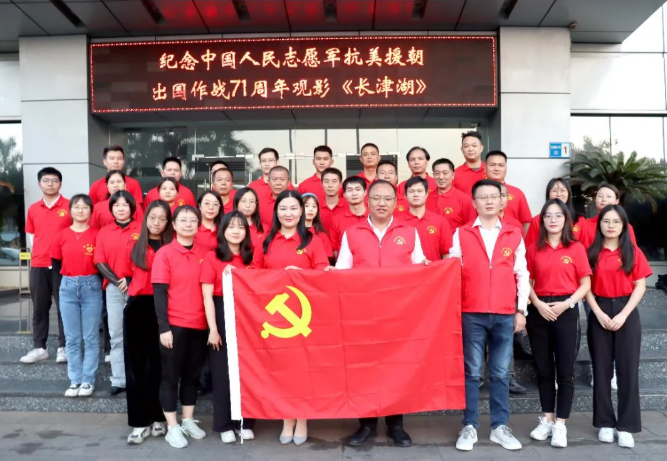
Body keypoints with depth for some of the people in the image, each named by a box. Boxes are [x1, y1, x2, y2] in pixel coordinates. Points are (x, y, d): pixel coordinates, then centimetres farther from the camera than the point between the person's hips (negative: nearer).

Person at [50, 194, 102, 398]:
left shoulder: (97, 235, -3)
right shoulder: (62, 235, 4)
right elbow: (56, 263, 11)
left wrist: (94, 282, -7)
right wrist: (62, 285, 4)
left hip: (91, 287, -2)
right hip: (68, 288, 3)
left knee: (91, 337, 4)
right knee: (72, 338, 8)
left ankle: (88, 380, 12)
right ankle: (75, 380, 17)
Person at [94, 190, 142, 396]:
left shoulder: (141, 229, 0)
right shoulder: (104, 232, 8)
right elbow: (100, 262, 3)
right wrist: (117, 281, -8)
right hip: (113, 288, 3)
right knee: (116, 335, 6)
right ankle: (118, 380, 13)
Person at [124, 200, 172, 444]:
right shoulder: (134, 246, 11)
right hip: (137, 307, 2)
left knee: (158, 363, 4)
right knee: (136, 364, 2)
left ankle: (158, 418, 16)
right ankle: (140, 422, 9)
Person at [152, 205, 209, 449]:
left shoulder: (205, 253, 5)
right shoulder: (164, 253, -6)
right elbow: (159, 293, -9)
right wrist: (163, 327, -13)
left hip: (200, 325, 4)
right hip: (174, 325, -4)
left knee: (193, 375, 15)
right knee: (171, 376, 6)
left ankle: (188, 421, 29)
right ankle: (172, 427, 18)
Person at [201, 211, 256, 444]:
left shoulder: (250, 258, 6)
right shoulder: (212, 257, -4)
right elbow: (207, 296, -7)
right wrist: (213, 329, -12)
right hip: (221, 317, -3)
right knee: (222, 371, 6)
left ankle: (245, 422, 22)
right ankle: (224, 425, 19)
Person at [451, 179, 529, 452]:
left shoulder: (514, 235, 7)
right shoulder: (461, 234, 3)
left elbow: (522, 276, 8)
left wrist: (521, 310, 3)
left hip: (505, 315, 1)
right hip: (471, 314, -1)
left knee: (500, 374, 9)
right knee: (472, 372, 5)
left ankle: (500, 427, 19)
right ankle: (469, 427, 14)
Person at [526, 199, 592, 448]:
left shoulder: (576, 248, 0)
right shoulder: (534, 248, 5)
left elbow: (585, 284, -1)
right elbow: (527, 282, 5)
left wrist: (567, 304, -14)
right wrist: (537, 304, -11)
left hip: (566, 311, -2)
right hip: (539, 311, 2)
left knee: (565, 370, 2)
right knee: (544, 369, 10)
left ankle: (561, 424, 12)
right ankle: (547, 419, 23)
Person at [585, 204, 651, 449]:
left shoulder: (633, 252, 2)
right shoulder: (592, 252, 3)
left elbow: (640, 287, -2)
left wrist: (623, 314, -11)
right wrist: (598, 313, -11)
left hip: (626, 312, 0)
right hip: (599, 312, 0)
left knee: (628, 368, 1)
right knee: (602, 368, 5)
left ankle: (626, 426, 10)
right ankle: (605, 423, 15)